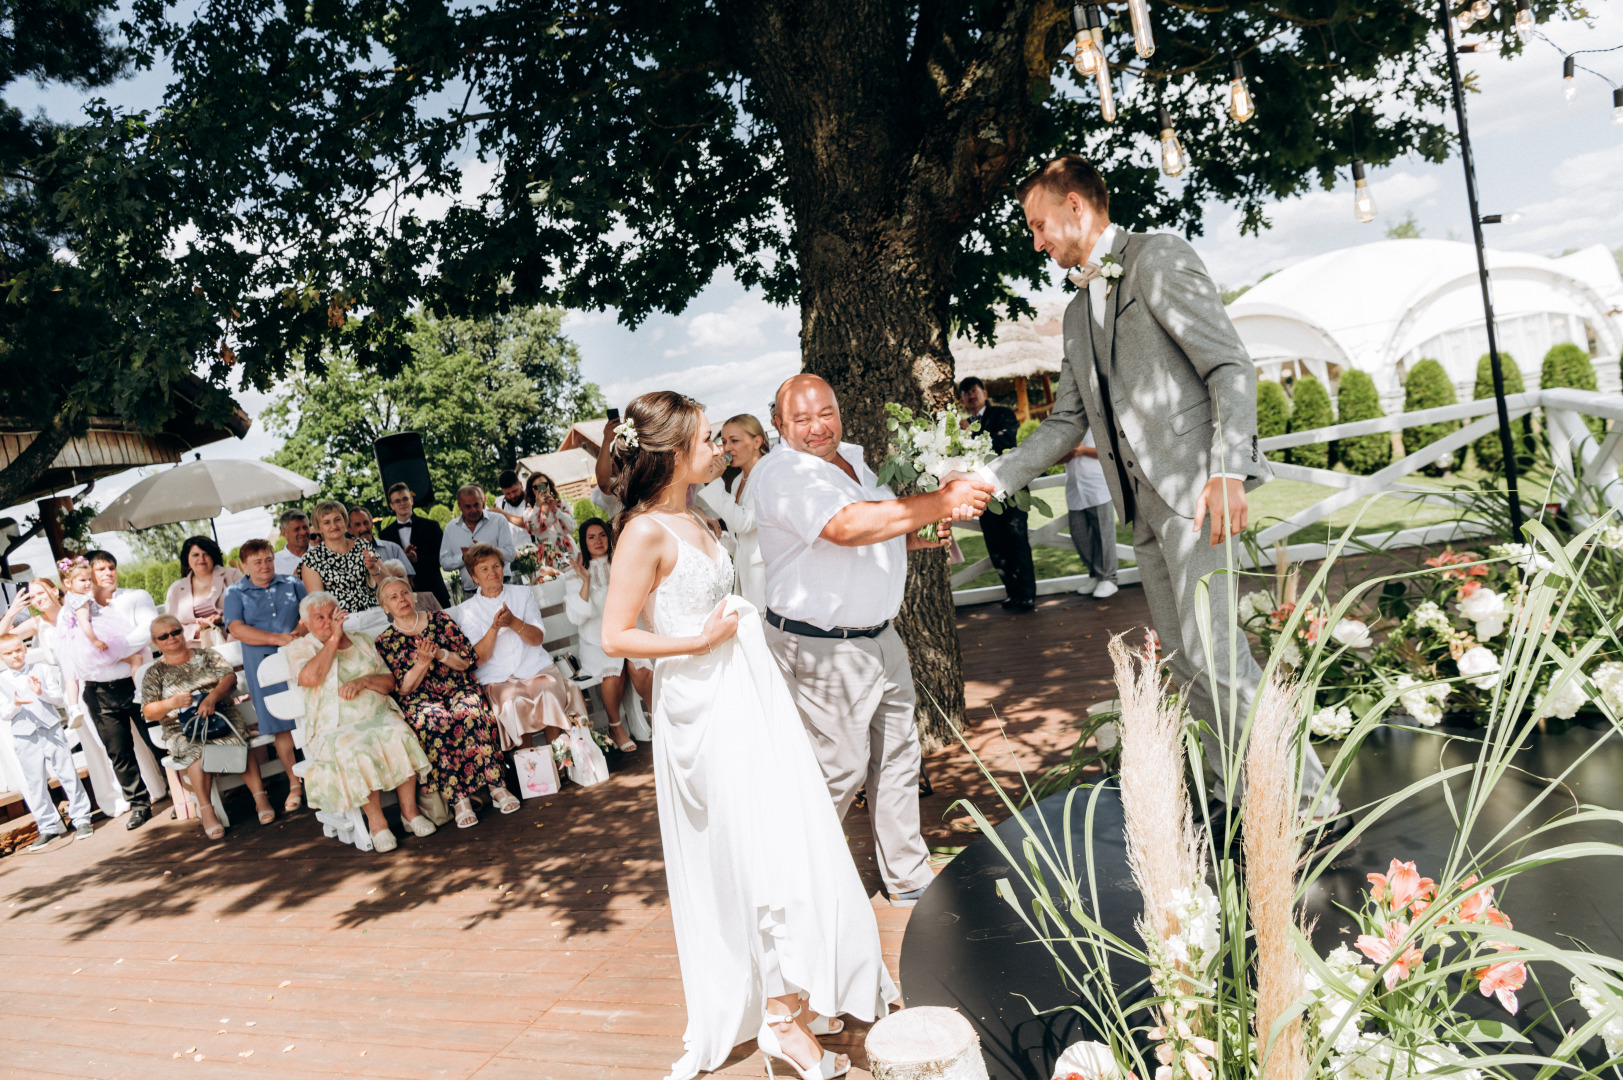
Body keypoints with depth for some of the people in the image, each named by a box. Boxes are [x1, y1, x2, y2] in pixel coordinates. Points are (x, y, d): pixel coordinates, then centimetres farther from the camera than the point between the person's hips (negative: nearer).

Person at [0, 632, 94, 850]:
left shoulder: (43, 670, 4)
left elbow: (60, 701, 2)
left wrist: (42, 693, -15)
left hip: (52, 731, -1)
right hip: (25, 738, 1)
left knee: (68, 774, 2)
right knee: (35, 783, 6)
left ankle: (81, 818, 12)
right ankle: (48, 827, 16)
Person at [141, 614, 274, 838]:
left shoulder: (207, 656, 17)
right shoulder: (155, 673, 16)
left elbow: (230, 678, 0)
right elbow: (148, 713, 7)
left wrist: (212, 697, -20)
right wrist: (171, 703, -15)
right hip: (181, 729, 0)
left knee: (236, 739, -34)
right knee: (196, 749, -36)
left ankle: (259, 796, -36)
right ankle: (206, 810, -37)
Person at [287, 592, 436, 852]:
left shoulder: (362, 641, 20)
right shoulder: (300, 648, 10)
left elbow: (389, 683, 14)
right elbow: (310, 677, -15)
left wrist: (364, 680, -7)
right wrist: (333, 640, -8)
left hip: (379, 717, 3)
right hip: (334, 731, -3)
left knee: (399, 736, -30)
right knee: (356, 750, -36)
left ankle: (409, 811, -22)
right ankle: (376, 821, -26)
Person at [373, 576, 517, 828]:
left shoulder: (439, 619, 13)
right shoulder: (385, 642, 11)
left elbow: (468, 660, 8)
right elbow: (401, 688, 2)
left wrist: (440, 654, -9)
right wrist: (422, 662, -12)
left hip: (460, 688, 1)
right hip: (420, 699, -1)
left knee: (469, 713, -35)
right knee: (434, 722, -37)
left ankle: (497, 786, -33)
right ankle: (458, 799, -38)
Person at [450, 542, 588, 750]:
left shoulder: (522, 593, 15)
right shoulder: (466, 610, 10)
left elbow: (538, 638, 3)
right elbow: (479, 658, -2)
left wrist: (513, 622, -16)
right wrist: (494, 628, -18)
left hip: (536, 668, 1)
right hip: (497, 678, -1)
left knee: (550, 694, -30)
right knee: (512, 703, -33)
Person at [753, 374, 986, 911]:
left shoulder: (855, 457, 11)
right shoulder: (783, 474, -18)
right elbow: (848, 526, -34)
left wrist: (921, 534, 8)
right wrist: (940, 502, -29)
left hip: (880, 636, 9)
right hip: (822, 650, -9)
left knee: (898, 757, 15)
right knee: (839, 771, -1)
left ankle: (909, 877, 31)